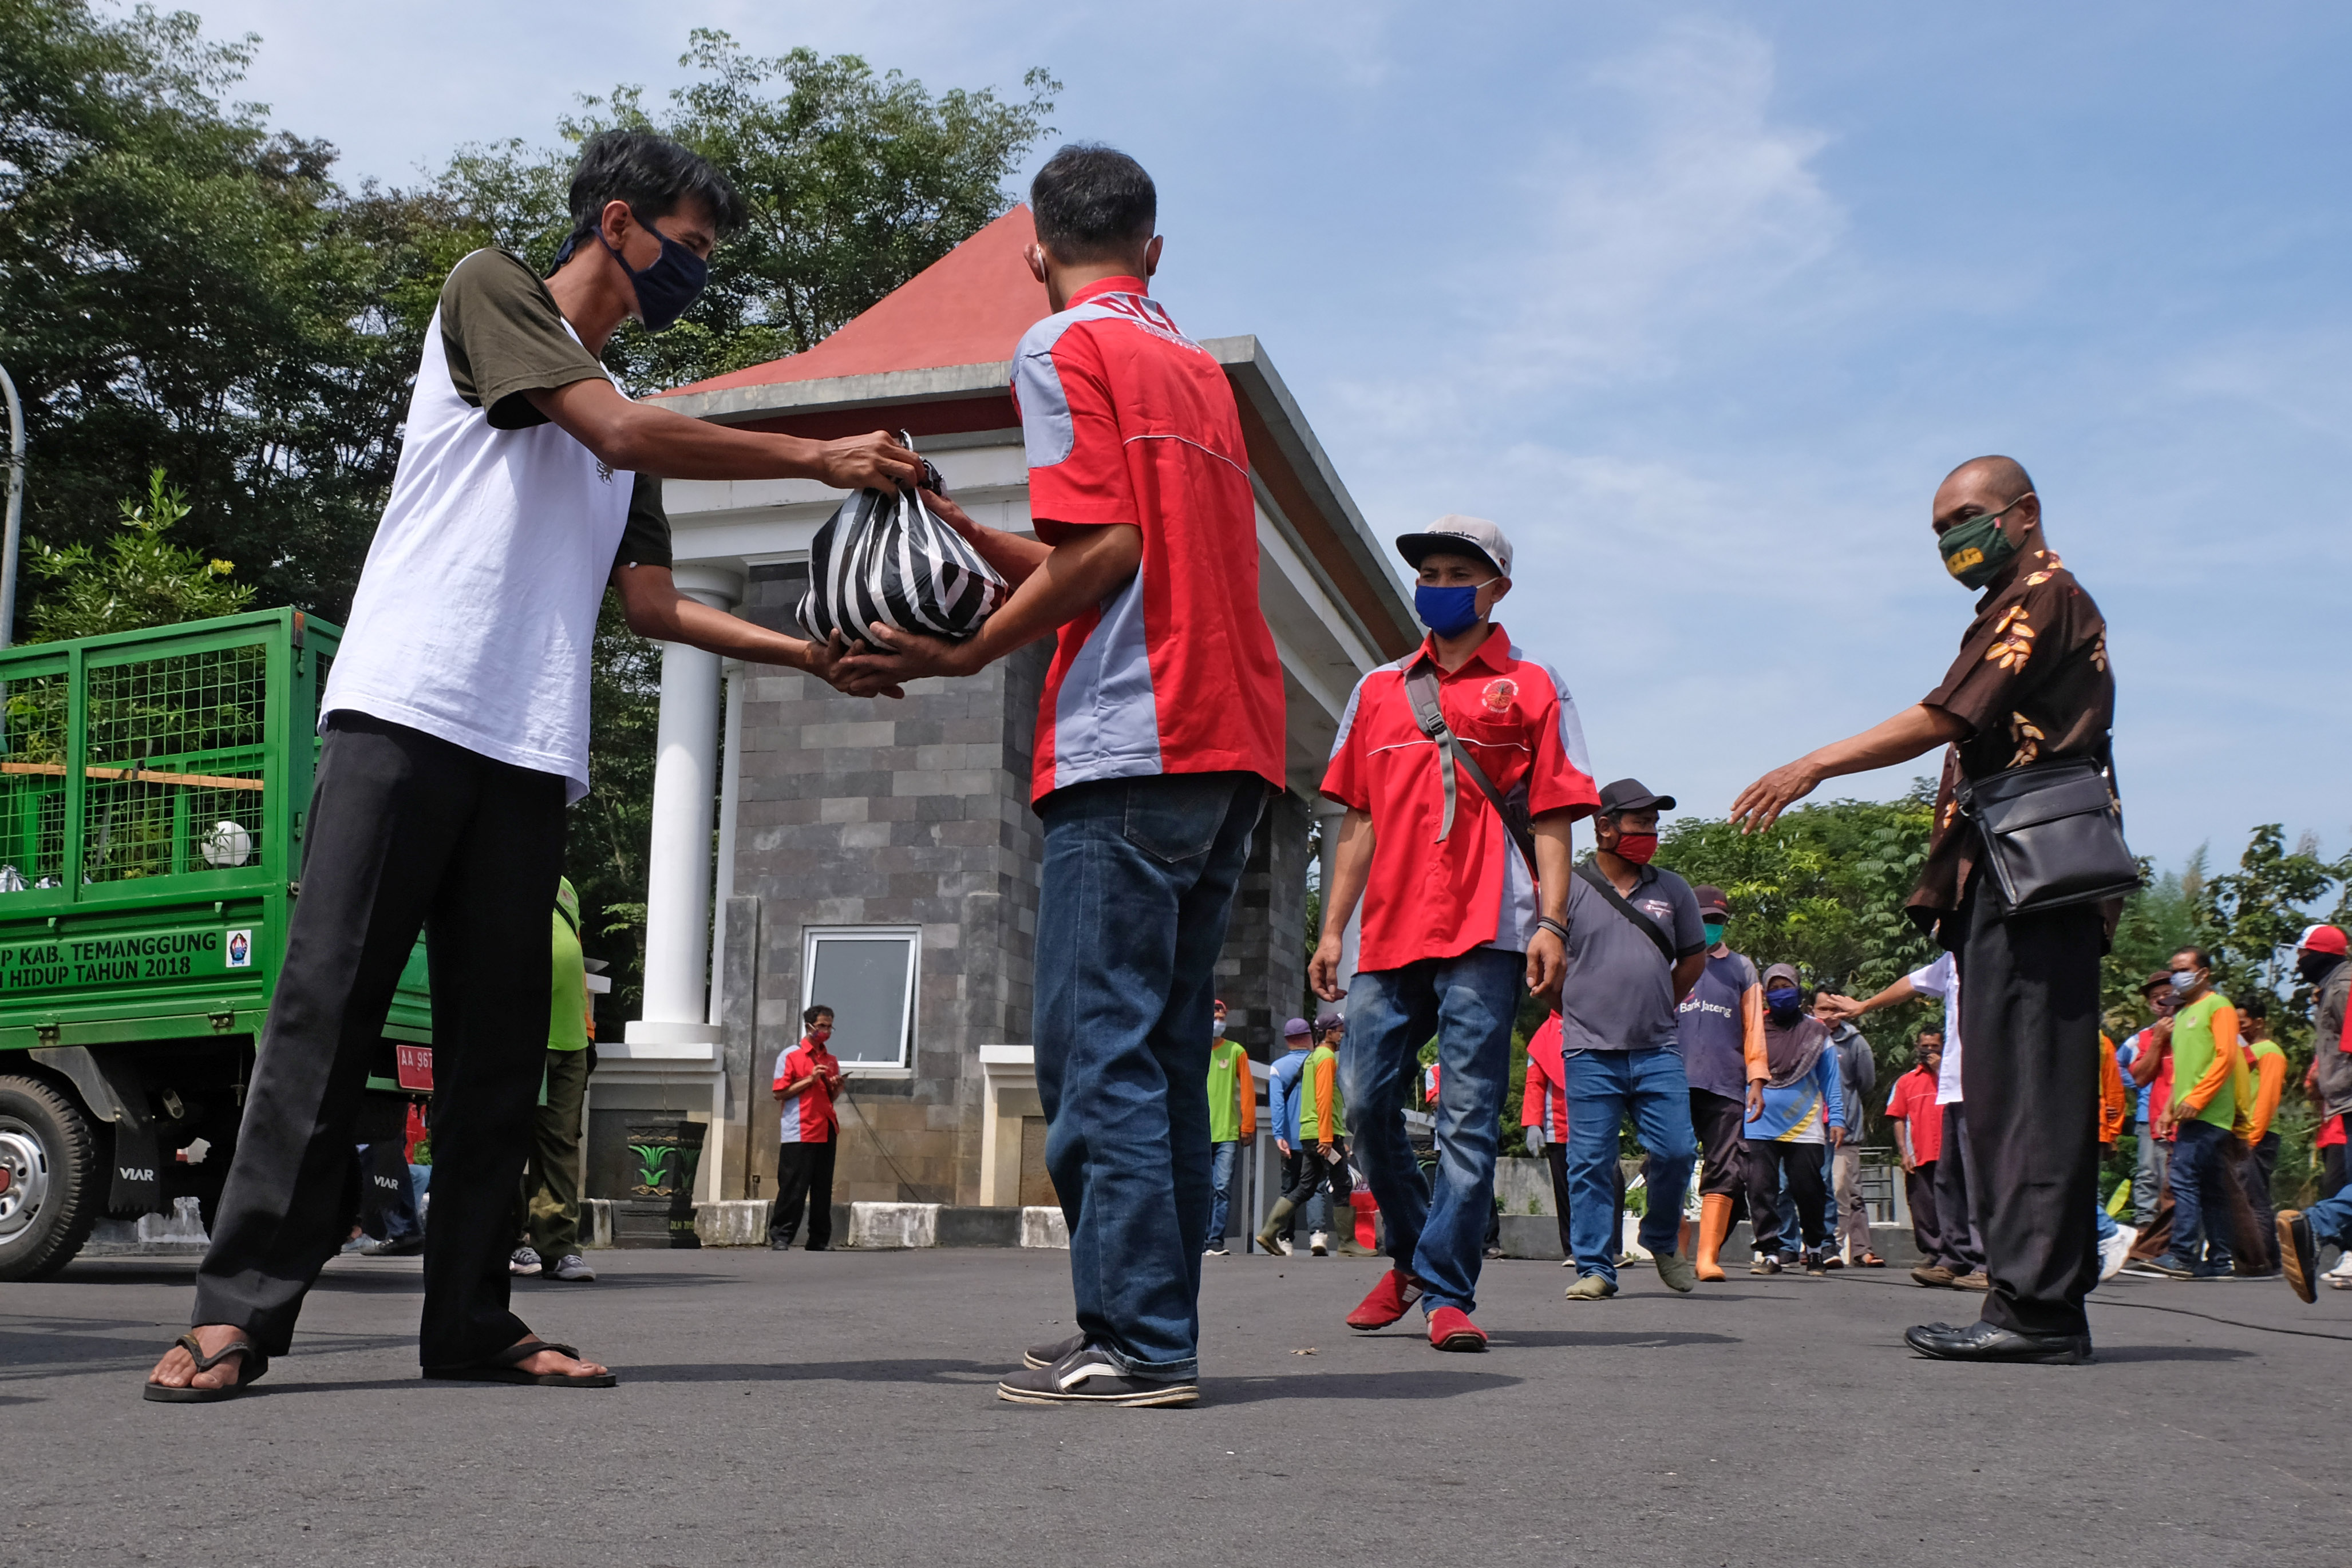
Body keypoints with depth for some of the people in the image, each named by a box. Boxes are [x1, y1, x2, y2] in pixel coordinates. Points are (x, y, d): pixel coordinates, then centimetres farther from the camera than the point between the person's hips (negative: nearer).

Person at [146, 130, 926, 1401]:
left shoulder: (619, 404, 26)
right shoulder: (490, 292, 7)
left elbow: (648, 599, 20)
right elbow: (620, 434, -8)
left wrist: (804, 652, 11)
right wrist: (821, 460, -5)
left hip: (532, 748, 7)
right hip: (407, 710, -7)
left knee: (502, 1038, 2)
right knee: (329, 1000, -10)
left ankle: (470, 1321, 5)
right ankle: (241, 1307, -6)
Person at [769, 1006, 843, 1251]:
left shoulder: (832, 1060, 18)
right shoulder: (790, 1056, 0)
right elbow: (780, 1093, -5)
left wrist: (835, 1087, 4)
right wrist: (810, 1080, -12)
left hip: (827, 1131, 6)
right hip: (799, 1133, -6)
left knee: (823, 1189, 6)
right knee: (794, 1187, -8)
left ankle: (819, 1242, 11)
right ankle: (780, 1236, 0)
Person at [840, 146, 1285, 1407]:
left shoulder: (1061, 348, 1)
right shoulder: (1199, 368, 25)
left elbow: (1102, 553, -11)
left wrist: (957, 657, -3)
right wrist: (977, 540, 25)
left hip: (1129, 740, -8)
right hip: (1235, 743, 8)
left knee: (1100, 1052, -7)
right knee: (1165, 1054, 9)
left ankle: (1135, 1340, -8)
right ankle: (1158, 1332, 11)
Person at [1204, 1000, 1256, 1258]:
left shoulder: (1236, 1051, 7)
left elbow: (1247, 1090, 6)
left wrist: (1247, 1126, 1)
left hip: (1228, 1133, 0)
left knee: (1223, 1188, -6)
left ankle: (1217, 1240, -3)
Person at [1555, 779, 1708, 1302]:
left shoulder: (1672, 890, 11)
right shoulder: (1568, 890, 1)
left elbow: (1694, 959, 21)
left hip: (1658, 1051, 2)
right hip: (1590, 1054, -2)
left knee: (1676, 1151, -3)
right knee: (1590, 1164, -2)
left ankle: (1662, 1240, 24)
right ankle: (1595, 1269, 6)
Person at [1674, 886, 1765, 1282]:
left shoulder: (1743, 968, 20)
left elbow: (1753, 1027, 17)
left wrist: (1756, 1079, 7)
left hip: (1725, 1085, 1)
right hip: (1674, 1081, -1)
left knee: (1724, 1170, -8)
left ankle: (1707, 1256, -9)